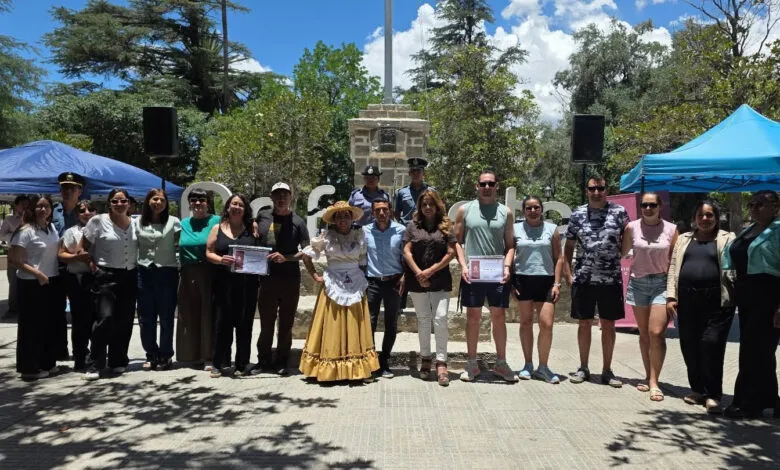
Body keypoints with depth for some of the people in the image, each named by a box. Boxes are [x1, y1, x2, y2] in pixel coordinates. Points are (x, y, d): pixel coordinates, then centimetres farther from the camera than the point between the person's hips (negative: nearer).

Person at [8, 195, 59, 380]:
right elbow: (14, 260, -17)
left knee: (49, 324, 14)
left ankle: (47, 364, 26)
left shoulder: (51, 228, 7)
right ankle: (29, 368, 13)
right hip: (31, 284, -7)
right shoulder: (26, 231, -14)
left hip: (51, 281, 7)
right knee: (31, 326, 2)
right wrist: (37, 273, -21)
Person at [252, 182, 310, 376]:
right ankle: (263, 361, 21)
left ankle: (281, 362, 19)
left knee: (286, 323, 8)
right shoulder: (262, 217, 7)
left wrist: (286, 258, -16)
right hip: (266, 278, 2)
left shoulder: (297, 222, -1)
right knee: (266, 322, 9)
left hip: (290, 279, -2)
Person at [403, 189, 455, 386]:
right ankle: (425, 359, 22)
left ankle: (441, 362, -1)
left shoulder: (445, 226, 4)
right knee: (423, 320, 10)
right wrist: (419, 273, -9)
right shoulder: (413, 225, 7)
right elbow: (407, 251, 1)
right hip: (417, 281, 1)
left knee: (440, 318, -8)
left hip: (440, 281, -1)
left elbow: (451, 253, -1)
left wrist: (431, 270, -9)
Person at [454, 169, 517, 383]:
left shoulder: (505, 212, 7)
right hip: (472, 273, -1)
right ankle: (472, 363, 17)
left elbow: (510, 245, 9)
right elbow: (457, 241, 5)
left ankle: (501, 363, 19)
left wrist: (507, 266, -7)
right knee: (473, 316, 6)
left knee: (499, 316, 7)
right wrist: (463, 265, -7)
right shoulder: (465, 210, 4)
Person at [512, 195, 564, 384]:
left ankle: (543, 367, 9)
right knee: (526, 322, 8)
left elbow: (558, 258, 6)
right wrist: (510, 282, -1)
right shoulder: (516, 229, 6)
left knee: (546, 324, -5)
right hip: (522, 280, 0)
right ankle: (528, 365, 19)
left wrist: (557, 283, -2)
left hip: (545, 280, 0)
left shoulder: (551, 229, 7)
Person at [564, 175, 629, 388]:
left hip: (611, 279, 0)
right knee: (584, 323, 8)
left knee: (608, 325, 7)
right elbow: (569, 246, 7)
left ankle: (607, 370, 19)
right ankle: (583, 368, 21)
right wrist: (568, 274, 1)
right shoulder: (577, 214, 4)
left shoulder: (619, 212, 1)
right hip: (583, 278, 1)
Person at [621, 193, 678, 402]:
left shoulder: (671, 229, 0)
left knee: (657, 333, -11)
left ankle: (654, 382, -4)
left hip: (661, 283, -2)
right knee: (644, 334, 10)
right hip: (637, 283, 2)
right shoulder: (632, 227, 1)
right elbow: (622, 252, 10)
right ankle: (648, 376, 23)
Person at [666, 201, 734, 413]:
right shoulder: (684, 239, 18)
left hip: (716, 302, -3)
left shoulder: (727, 239, 8)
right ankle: (697, 389, 21)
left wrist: (734, 297, -10)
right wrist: (671, 296, 5)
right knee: (689, 346, 6)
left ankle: (713, 395, 1)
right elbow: (673, 268, 14)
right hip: (687, 300, 4)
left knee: (711, 344, -9)